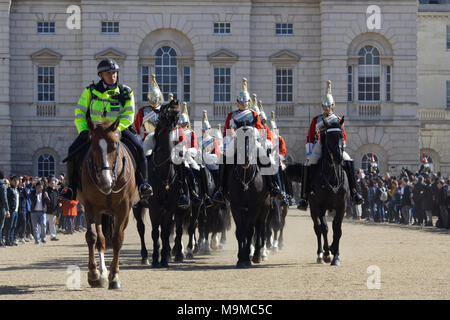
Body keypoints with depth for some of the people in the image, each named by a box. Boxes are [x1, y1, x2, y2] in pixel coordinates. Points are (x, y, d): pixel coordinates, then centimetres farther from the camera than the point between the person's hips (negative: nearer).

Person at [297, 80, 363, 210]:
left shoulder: (337, 119, 14)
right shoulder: (316, 120, 11)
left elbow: (343, 136, 16)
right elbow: (310, 137, 9)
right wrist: (309, 153, -1)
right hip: (320, 147, -1)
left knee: (348, 161, -21)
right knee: (309, 165, -23)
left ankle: (354, 193, -16)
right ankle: (304, 197, -18)